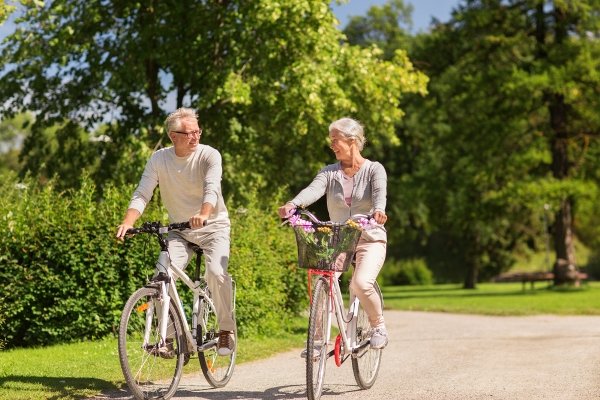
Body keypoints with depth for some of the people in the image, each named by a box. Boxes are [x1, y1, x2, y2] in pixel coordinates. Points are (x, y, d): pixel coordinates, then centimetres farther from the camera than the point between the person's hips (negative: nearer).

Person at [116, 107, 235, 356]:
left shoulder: (209, 155, -14)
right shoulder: (159, 159, -6)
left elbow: (212, 187, -31)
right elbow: (142, 194, -12)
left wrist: (204, 214, -52)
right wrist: (128, 222, -31)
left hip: (213, 226, -3)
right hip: (178, 230, 3)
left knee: (216, 272, -26)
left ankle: (226, 329, -7)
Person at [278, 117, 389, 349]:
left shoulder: (374, 169, -1)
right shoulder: (330, 172, 7)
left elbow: (380, 192, -21)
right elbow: (313, 190, -12)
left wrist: (378, 210, -45)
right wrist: (293, 205, -34)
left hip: (369, 238, -4)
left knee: (361, 283, -27)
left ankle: (378, 327, 0)